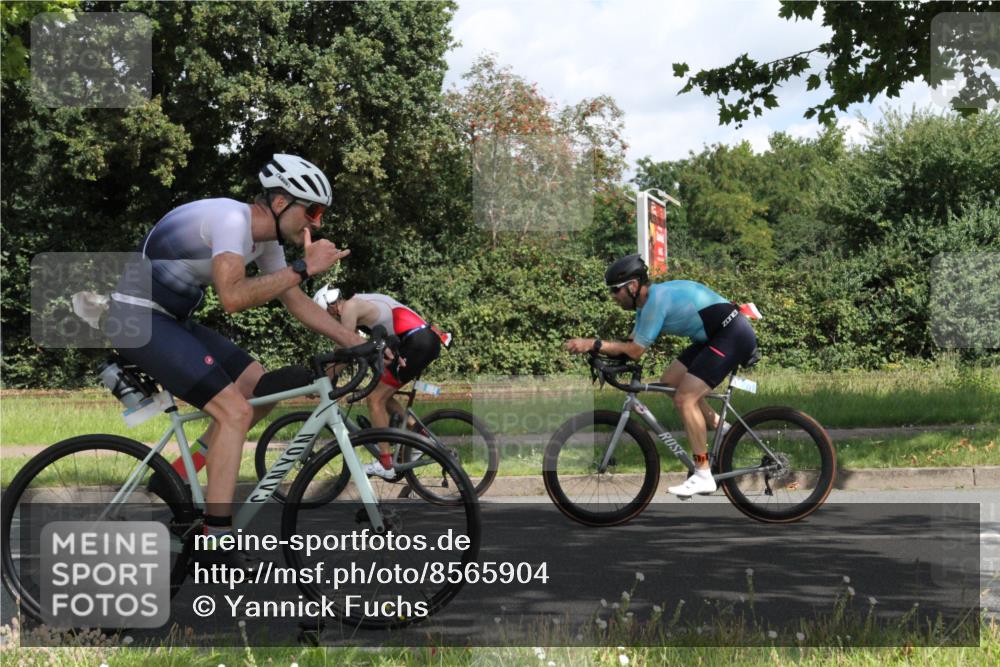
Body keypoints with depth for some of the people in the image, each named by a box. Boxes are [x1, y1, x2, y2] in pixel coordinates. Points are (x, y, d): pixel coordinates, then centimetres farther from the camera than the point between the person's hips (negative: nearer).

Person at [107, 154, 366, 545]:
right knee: (235, 412, -17)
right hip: (138, 319, -10)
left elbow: (296, 303, 15)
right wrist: (304, 269, -29)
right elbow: (232, 297, -34)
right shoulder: (233, 219, -21)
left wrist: (360, 344, 10)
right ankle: (216, 541, -15)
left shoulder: (266, 238, 8)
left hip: (172, 321, 10)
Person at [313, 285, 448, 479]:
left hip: (417, 343, -10)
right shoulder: (362, 304, 22)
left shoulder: (350, 306, -6)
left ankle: (385, 465, -5)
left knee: (375, 399, -4)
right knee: (383, 396, 19)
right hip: (428, 340, 10)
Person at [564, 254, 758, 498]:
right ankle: (720, 427, 18)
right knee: (669, 381, 11)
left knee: (684, 398, -14)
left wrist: (592, 343, -16)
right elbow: (632, 344, 10)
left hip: (733, 335, -10)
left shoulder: (657, 300, -20)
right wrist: (591, 348, -1)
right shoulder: (648, 302, 10)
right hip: (715, 336, 10)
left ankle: (703, 476, -10)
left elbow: (635, 350, -18)